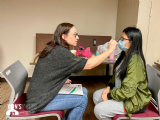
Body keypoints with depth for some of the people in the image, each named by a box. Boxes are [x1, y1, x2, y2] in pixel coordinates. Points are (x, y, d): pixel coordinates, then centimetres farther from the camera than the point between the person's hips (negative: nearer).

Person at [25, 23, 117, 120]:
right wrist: (110, 50, -18)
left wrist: (62, 81, 3)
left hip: (42, 93, 9)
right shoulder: (60, 52, -24)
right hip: (39, 102, -9)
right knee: (82, 99, -7)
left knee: (83, 91, 8)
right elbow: (89, 65, -25)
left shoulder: (53, 49, 5)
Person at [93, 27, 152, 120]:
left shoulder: (135, 62, -28)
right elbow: (117, 74, 15)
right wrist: (109, 86, 0)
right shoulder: (125, 55, 3)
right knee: (96, 95, 6)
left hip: (135, 100, -9)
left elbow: (128, 91, -30)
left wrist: (109, 96, -18)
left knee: (99, 110, -18)